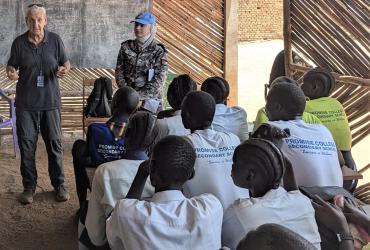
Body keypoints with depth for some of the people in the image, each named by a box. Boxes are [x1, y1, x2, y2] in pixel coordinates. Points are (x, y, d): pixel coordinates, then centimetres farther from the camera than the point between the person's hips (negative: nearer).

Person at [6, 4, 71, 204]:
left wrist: (64, 69, -15)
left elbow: (66, 62, 8)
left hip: (50, 101, 0)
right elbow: (11, 66, 6)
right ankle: (29, 186, 17)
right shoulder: (19, 43, -2)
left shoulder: (55, 40, -2)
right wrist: (11, 73, -17)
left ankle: (59, 184, 19)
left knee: (54, 143, 6)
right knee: (26, 145, 4)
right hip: (26, 103, 0)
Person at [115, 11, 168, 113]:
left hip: (149, 100, -2)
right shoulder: (126, 47, 7)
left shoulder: (159, 52, -3)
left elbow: (157, 82, -9)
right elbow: (119, 72, 5)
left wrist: (137, 96, -15)